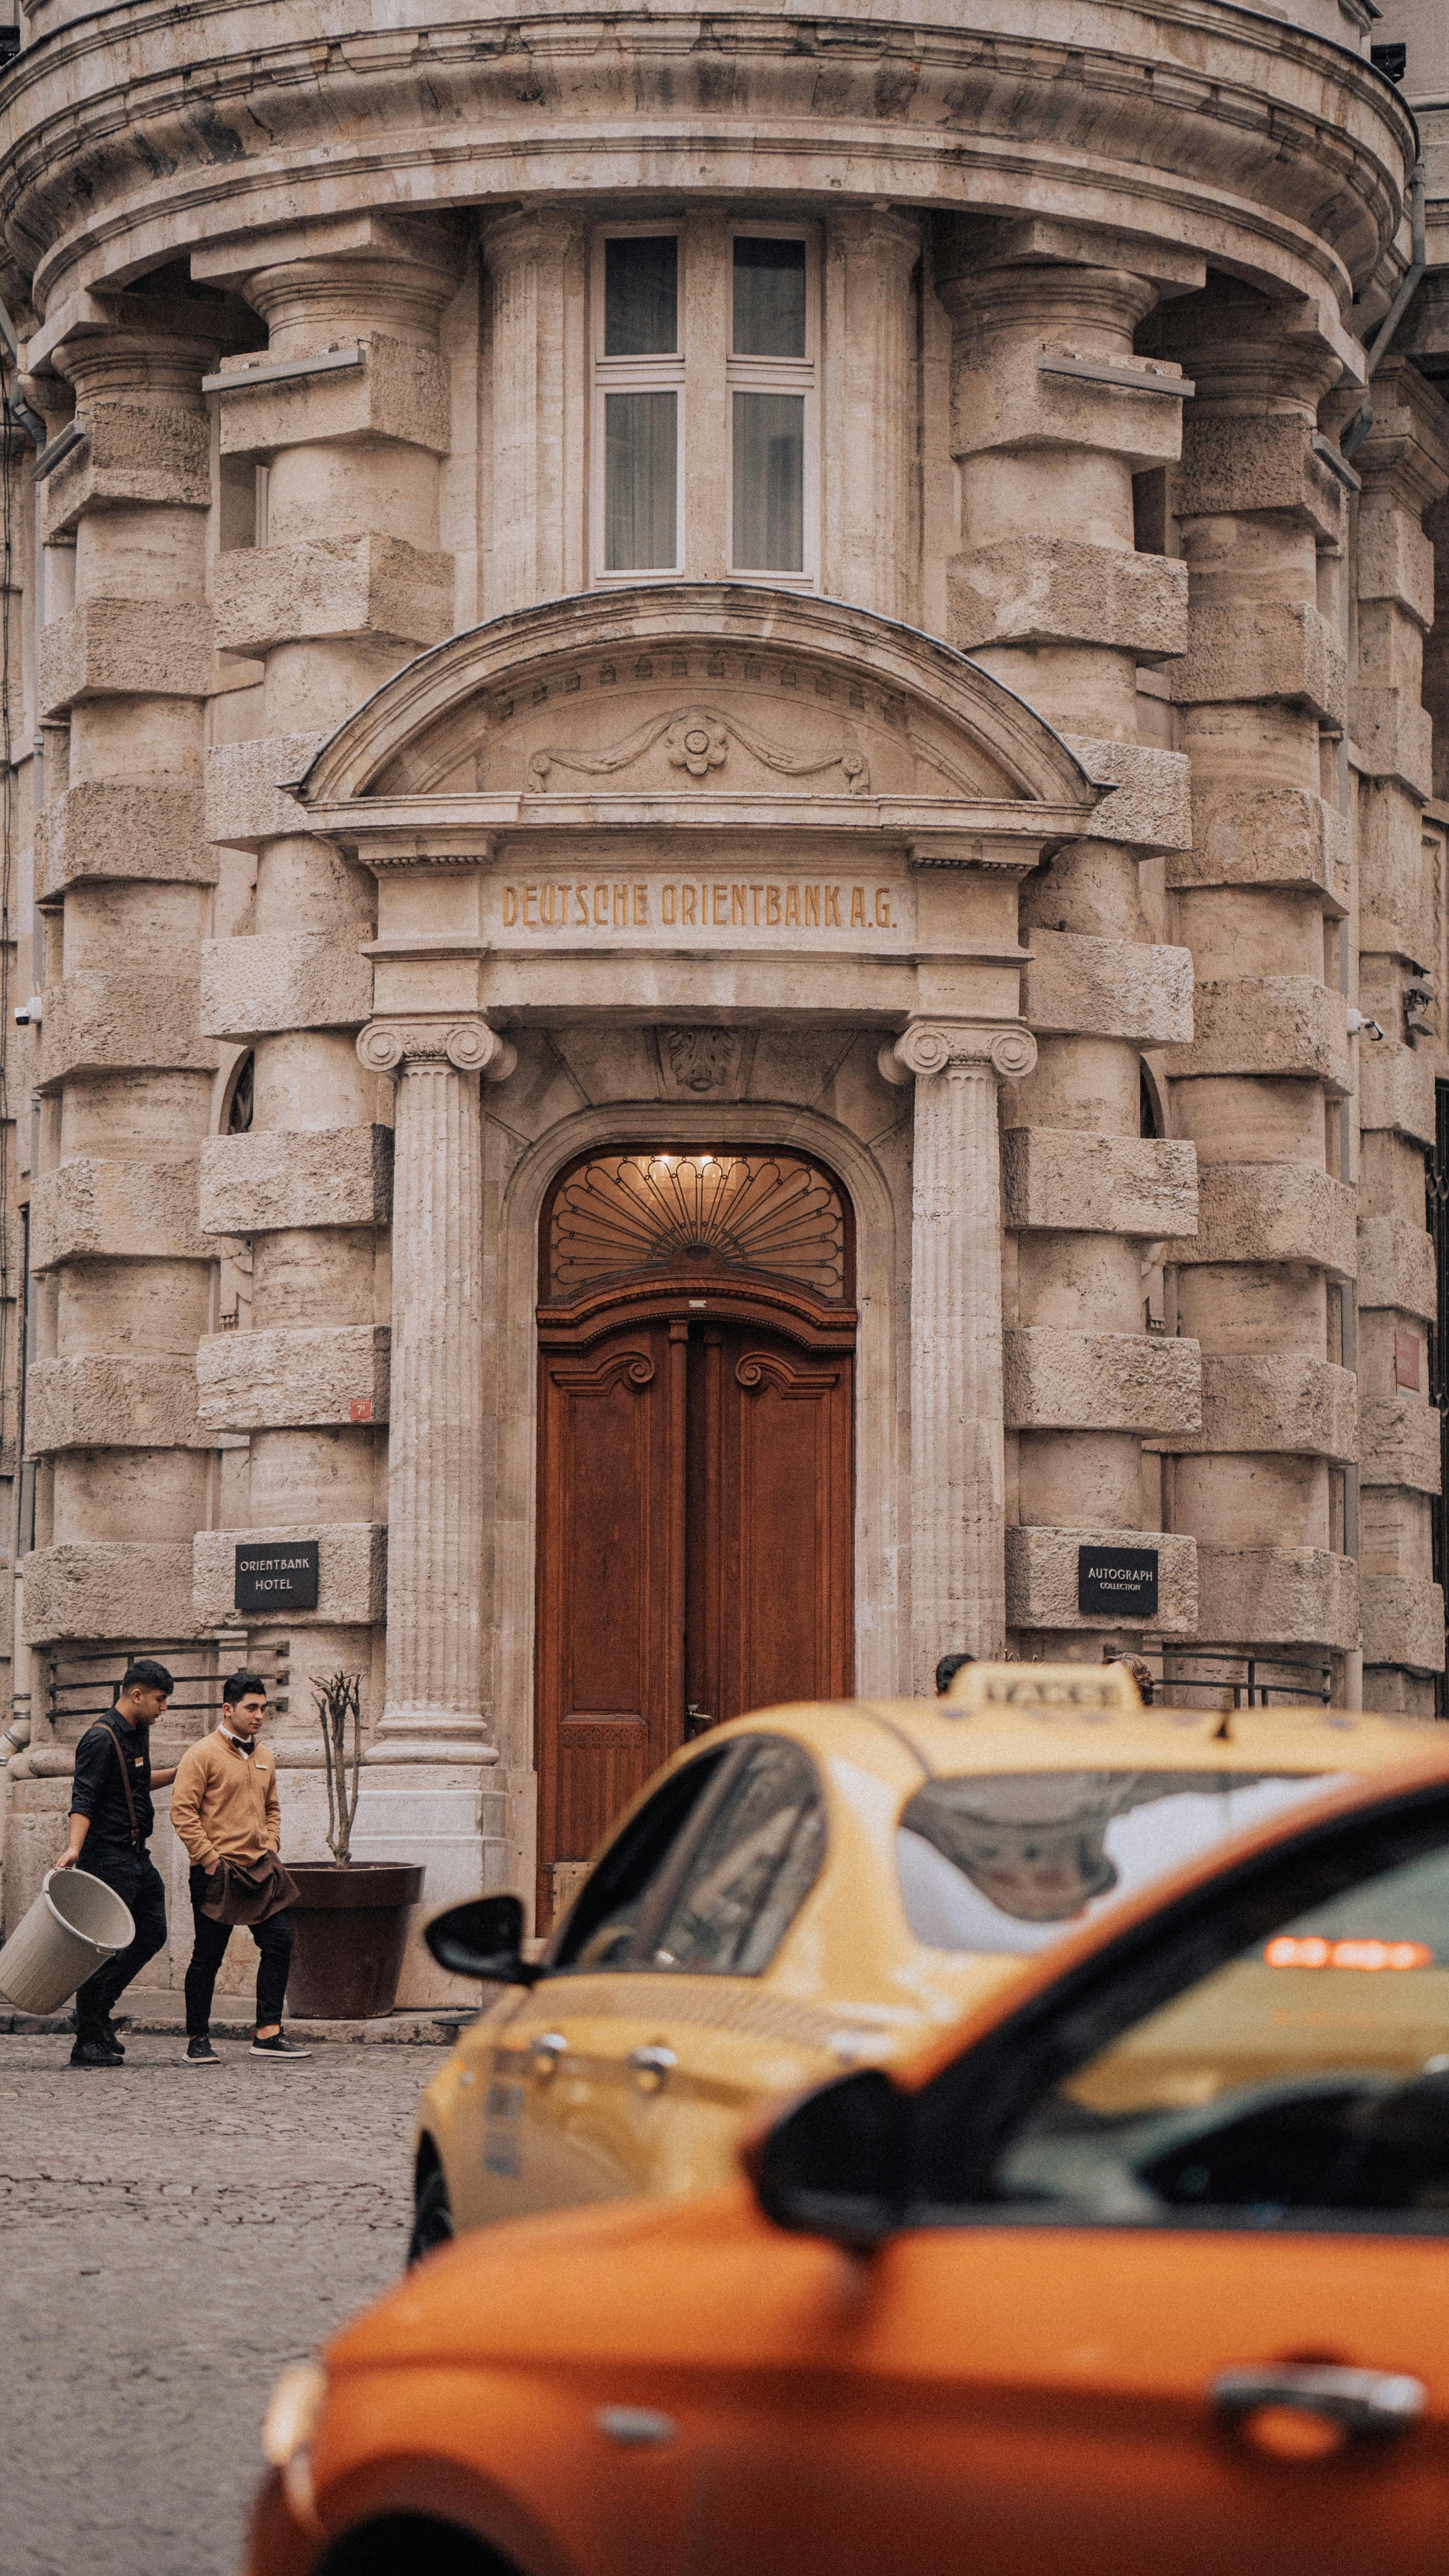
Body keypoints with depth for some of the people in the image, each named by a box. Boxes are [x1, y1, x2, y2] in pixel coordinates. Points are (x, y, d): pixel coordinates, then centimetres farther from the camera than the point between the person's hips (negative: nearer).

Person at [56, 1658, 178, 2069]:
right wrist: (74, 1847, -36)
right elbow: (84, 1799, -23)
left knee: (152, 1934, 11)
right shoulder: (101, 1739, -14)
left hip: (138, 1857, 10)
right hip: (109, 1858, -10)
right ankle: (88, 2042, -2)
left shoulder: (139, 1732, 14)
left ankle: (100, 2009, 23)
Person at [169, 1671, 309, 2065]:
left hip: (260, 1869, 7)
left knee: (279, 1940, -3)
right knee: (208, 1956, -1)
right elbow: (183, 1811, -11)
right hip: (217, 1871, -7)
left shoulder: (264, 1758, 15)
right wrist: (209, 1858, -14)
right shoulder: (203, 1754, -7)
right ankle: (198, 2040, 9)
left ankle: (268, 2033, 1)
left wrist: (271, 1847, 12)